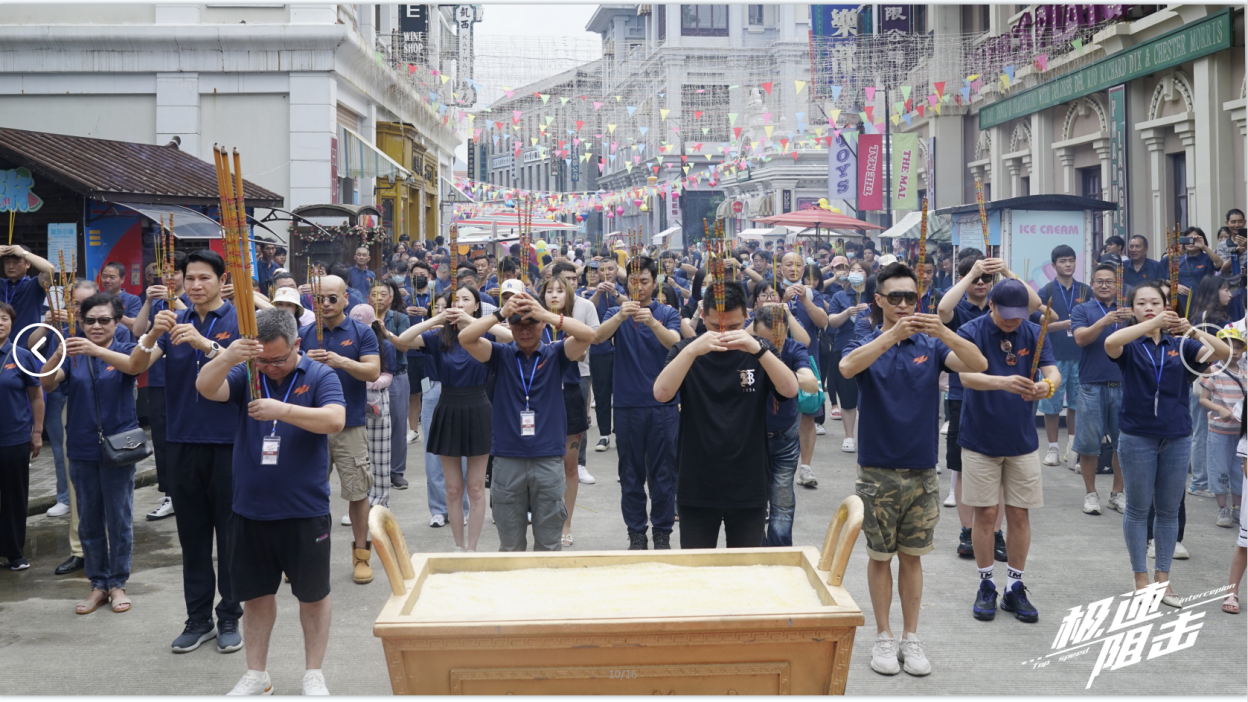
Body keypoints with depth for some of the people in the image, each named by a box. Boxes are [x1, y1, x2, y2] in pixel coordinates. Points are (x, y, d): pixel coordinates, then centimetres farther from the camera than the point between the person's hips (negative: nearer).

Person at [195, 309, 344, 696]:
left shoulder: (319, 376, -4)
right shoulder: (246, 375, 3)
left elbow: (334, 419, -21)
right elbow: (206, 387, -16)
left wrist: (283, 410, -34)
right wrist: (227, 358, -37)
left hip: (305, 510, -3)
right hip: (250, 509, 3)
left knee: (312, 593, 8)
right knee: (255, 593, 13)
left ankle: (314, 674, 22)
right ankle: (257, 675, 27)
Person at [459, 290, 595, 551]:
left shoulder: (555, 355, 5)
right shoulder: (501, 355, 6)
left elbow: (587, 335, -12)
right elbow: (465, 338, -9)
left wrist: (547, 314, -21)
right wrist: (500, 313, -19)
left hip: (548, 459, 0)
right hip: (507, 459, 0)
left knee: (549, 545, 7)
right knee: (509, 546, 9)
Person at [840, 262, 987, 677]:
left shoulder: (931, 345, 1)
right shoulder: (866, 345, -3)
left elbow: (977, 365, -15)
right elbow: (847, 368, -26)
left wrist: (944, 332, -32)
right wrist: (892, 335, -38)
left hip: (922, 471, 1)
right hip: (878, 471, -1)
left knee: (912, 557, 10)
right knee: (880, 556, 8)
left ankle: (911, 638, 20)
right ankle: (884, 637, 19)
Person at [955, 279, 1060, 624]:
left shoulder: (1033, 334, -1)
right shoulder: (971, 332, -11)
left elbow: (1053, 372, -12)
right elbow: (966, 376, -27)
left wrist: (1047, 385, -37)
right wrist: (1004, 382, -45)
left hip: (1021, 440, 3)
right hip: (981, 439, -3)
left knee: (1020, 515, 6)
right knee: (986, 514, 2)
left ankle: (1014, 588, 18)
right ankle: (986, 586, 17)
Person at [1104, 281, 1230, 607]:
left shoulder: (1180, 345, 6)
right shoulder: (1130, 345, -1)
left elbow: (1223, 353, -10)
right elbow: (1110, 343, -26)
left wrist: (1193, 331, -27)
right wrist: (1151, 324, -35)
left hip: (1177, 436, 2)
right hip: (1137, 436, -2)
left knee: (1169, 510, 8)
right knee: (1138, 508, 4)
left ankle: (1163, 578, 18)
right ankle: (1141, 579, 13)